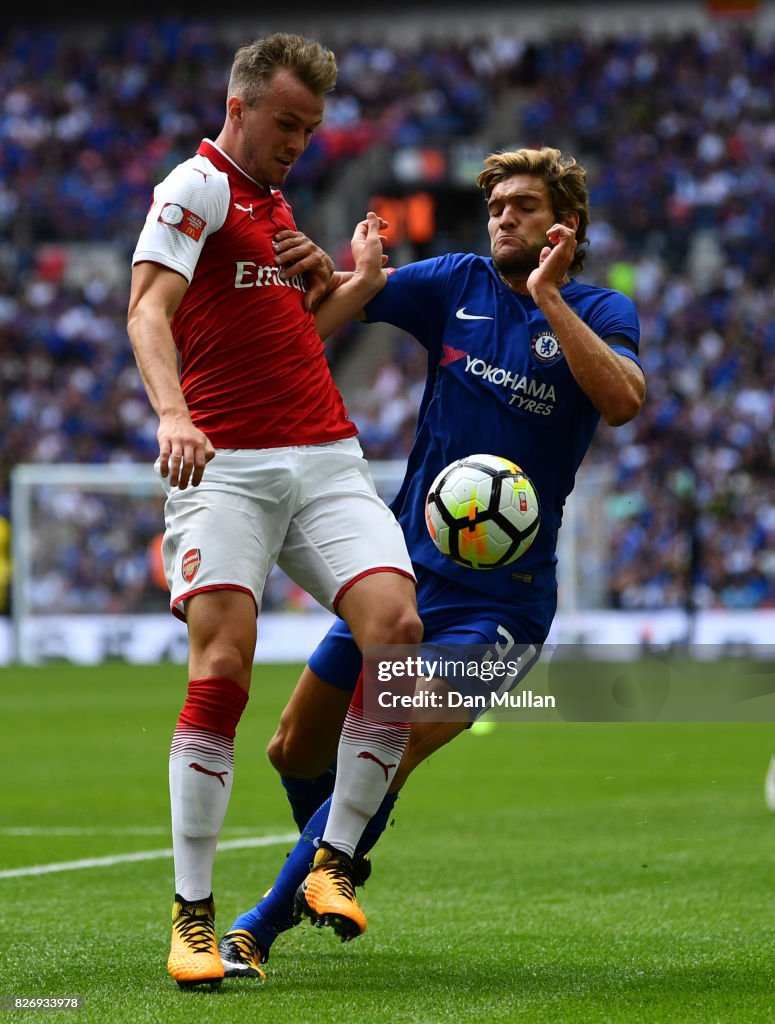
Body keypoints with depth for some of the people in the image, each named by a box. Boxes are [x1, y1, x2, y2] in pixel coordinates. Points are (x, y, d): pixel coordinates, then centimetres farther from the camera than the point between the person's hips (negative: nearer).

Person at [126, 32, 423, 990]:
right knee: (222, 666, -18)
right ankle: (193, 912, -10)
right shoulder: (197, 187, -2)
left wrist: (321, 272, 8)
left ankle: (335, 859, -2)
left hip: (326, 460, 7)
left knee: (395, 627, -14)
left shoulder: (272, 202, 22)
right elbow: (148, 308, -16)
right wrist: (172, 413, -35)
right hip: (225, 469, -7)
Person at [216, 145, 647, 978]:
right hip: (402, 567, 5)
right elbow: (318, 316, -7)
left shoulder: (600, 311, -4)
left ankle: (257, 931, -14)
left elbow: (623, 399, -25)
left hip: (498, 602, -5)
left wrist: (549, 297, -26)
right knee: (295, 752, 13)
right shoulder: (458, 283, 3)